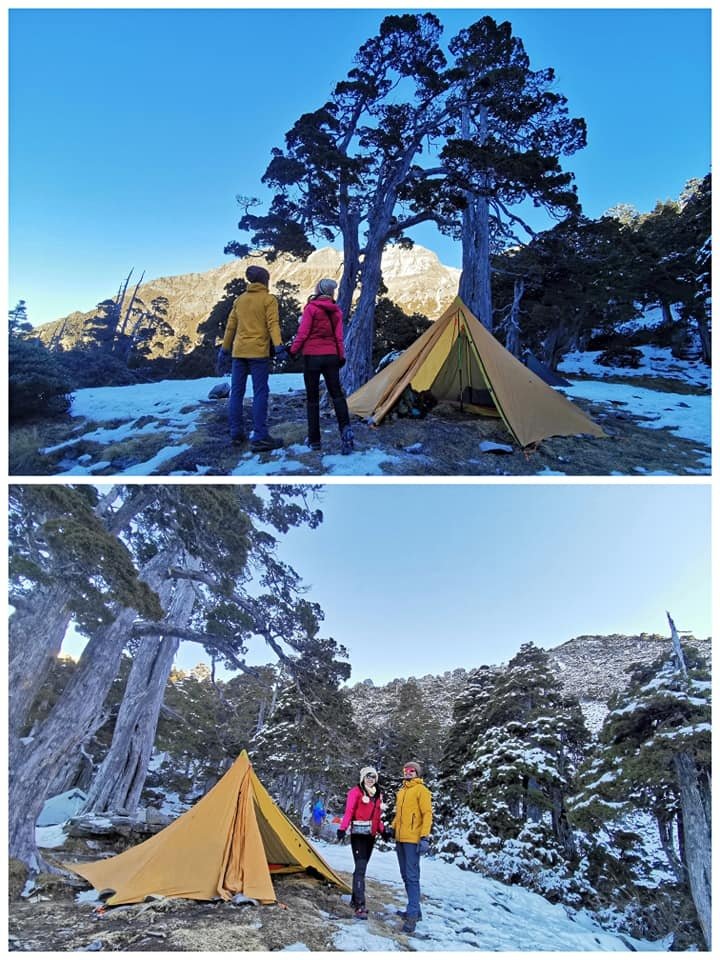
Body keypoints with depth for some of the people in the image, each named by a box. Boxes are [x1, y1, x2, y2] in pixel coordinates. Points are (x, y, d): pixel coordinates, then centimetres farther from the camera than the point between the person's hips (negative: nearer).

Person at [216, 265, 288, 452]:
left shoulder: (239, 299, 17)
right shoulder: (268, 299, 1)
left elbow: (230, 326, 17)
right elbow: (273, 324, -12)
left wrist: (224, 350, 21)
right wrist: (279, 347, -20)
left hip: (238, 352, 6)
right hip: (258, 352, -6)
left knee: (236, 392, 9)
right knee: (260, 393, -6)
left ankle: (236, 433, 13)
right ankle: (259, 437, -11)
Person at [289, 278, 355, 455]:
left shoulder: (311, 308, -6)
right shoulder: (336, 311, 7)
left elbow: (302, 333, -9)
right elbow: (339, 336, 6)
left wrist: (293, 350, 2)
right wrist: (341, 356, 15)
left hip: (312, 356, -3)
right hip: (331, 356, 3)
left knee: (312, 398, 4)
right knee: (337, 394, 5)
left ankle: (314, 440, 6)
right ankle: (346, 430, -19)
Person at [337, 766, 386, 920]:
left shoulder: (378, 795, 14)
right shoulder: (356, 791, -7)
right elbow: (348, 812, -14)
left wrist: (382, 830, 14)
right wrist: (343, 828, -21)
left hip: (371, 835, 7)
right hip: (359, 834, -7)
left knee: (362, 867, 14)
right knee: (360, 868, -12)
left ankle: (355, 900, 27)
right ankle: (360, 906, -11)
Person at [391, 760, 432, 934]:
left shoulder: (421, 790, -7)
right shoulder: (401, 791, 15)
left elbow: (427, 814, -13)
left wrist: (425, 837, -19)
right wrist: (392, 829, 17)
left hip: (413, 840, -8)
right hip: (400, 839, 8)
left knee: (412, 877, -7)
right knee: (406, 876, 15)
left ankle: (412, 916, -2)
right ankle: (414, 910, 26)